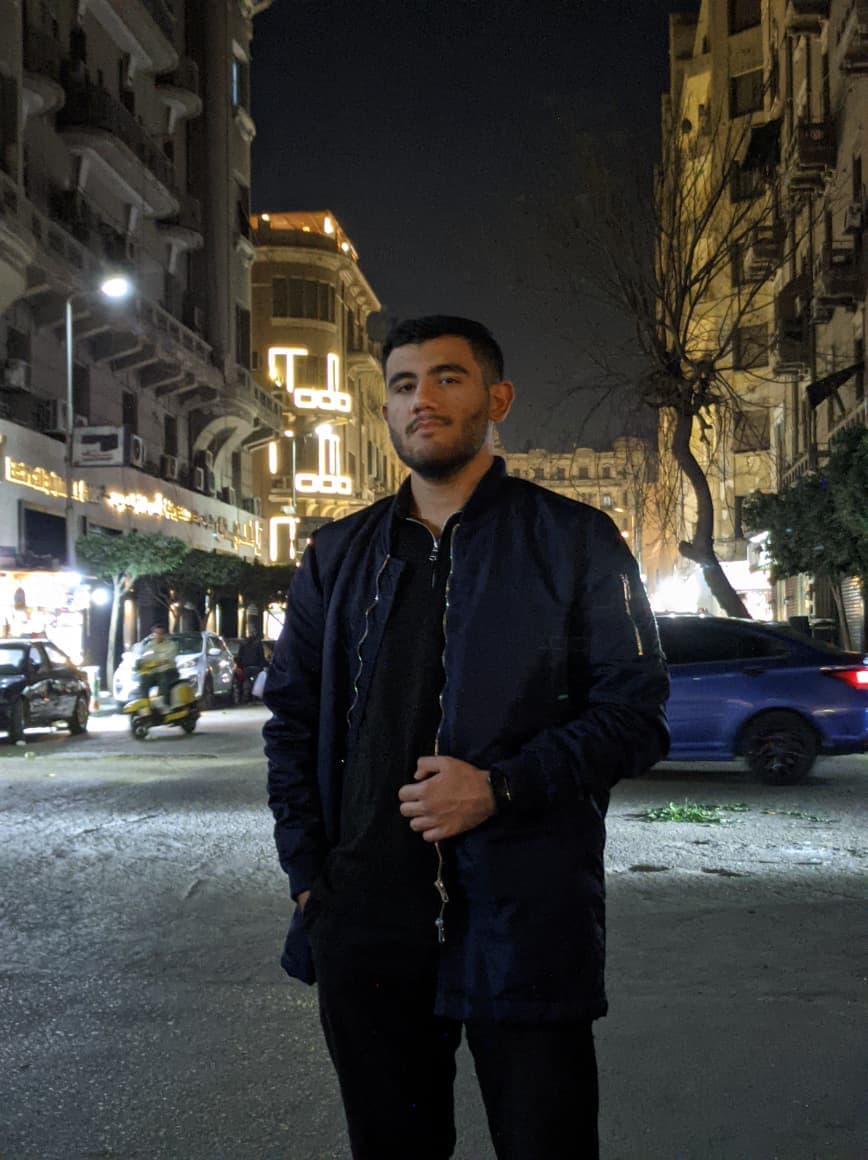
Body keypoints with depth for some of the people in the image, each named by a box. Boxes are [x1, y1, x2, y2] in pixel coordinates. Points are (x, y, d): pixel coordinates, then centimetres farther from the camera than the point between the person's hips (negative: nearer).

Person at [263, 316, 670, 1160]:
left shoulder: (575, 542, 1)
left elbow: (635, 713, -3)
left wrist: (501, 788, -17)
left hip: (526, 926, -3)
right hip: (365, 925, 4)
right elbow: (292, 721, 15)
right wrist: (307, 877, 4)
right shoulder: (338, 556, 12)